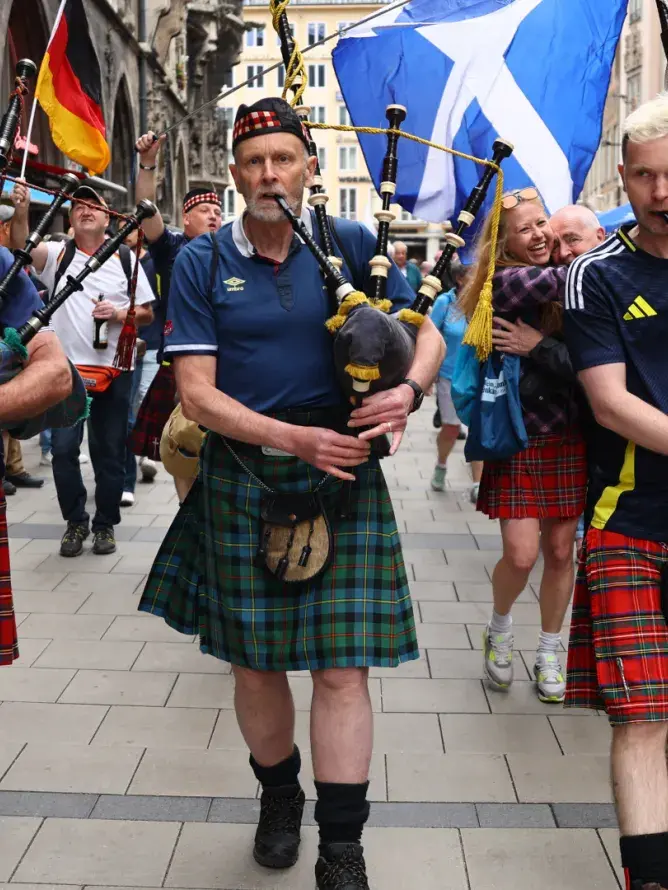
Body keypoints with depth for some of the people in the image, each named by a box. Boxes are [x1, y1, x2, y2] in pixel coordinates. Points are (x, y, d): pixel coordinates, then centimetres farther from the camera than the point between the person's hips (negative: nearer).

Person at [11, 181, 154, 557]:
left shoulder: (126, 258, 7)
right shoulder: (57, 253, 5)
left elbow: (148, 314, 8)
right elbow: (22, 246, -15)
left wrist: (119, 314, -11)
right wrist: (21, 212, -33)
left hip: (113, 370, 0)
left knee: (109, 451, 7)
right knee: (63, 449, 0)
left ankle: (106, 524, 21)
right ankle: (76, 522, 16)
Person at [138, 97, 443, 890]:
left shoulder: (352, 244, 2)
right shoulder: (202, 264, -1)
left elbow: (426, 332, 6)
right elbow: (196, 394, -7)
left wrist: (408, 390, -17)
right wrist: (295, 438, -19)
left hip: (342, 479, 0)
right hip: (243, 482, 1)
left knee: (340, 667, -1)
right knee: (255, 661, 13)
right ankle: (279, 796, 39)